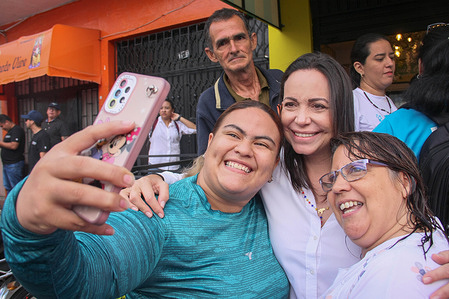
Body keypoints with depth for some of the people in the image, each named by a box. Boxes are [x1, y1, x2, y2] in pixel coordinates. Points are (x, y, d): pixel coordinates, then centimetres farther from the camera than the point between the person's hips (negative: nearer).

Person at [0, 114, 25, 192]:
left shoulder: (17, 130, -13)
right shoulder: (10, 131, 19)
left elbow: (13, 146, -23)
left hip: (14, 164, -11)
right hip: (7, 164, 11)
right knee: (8, 188, 17)